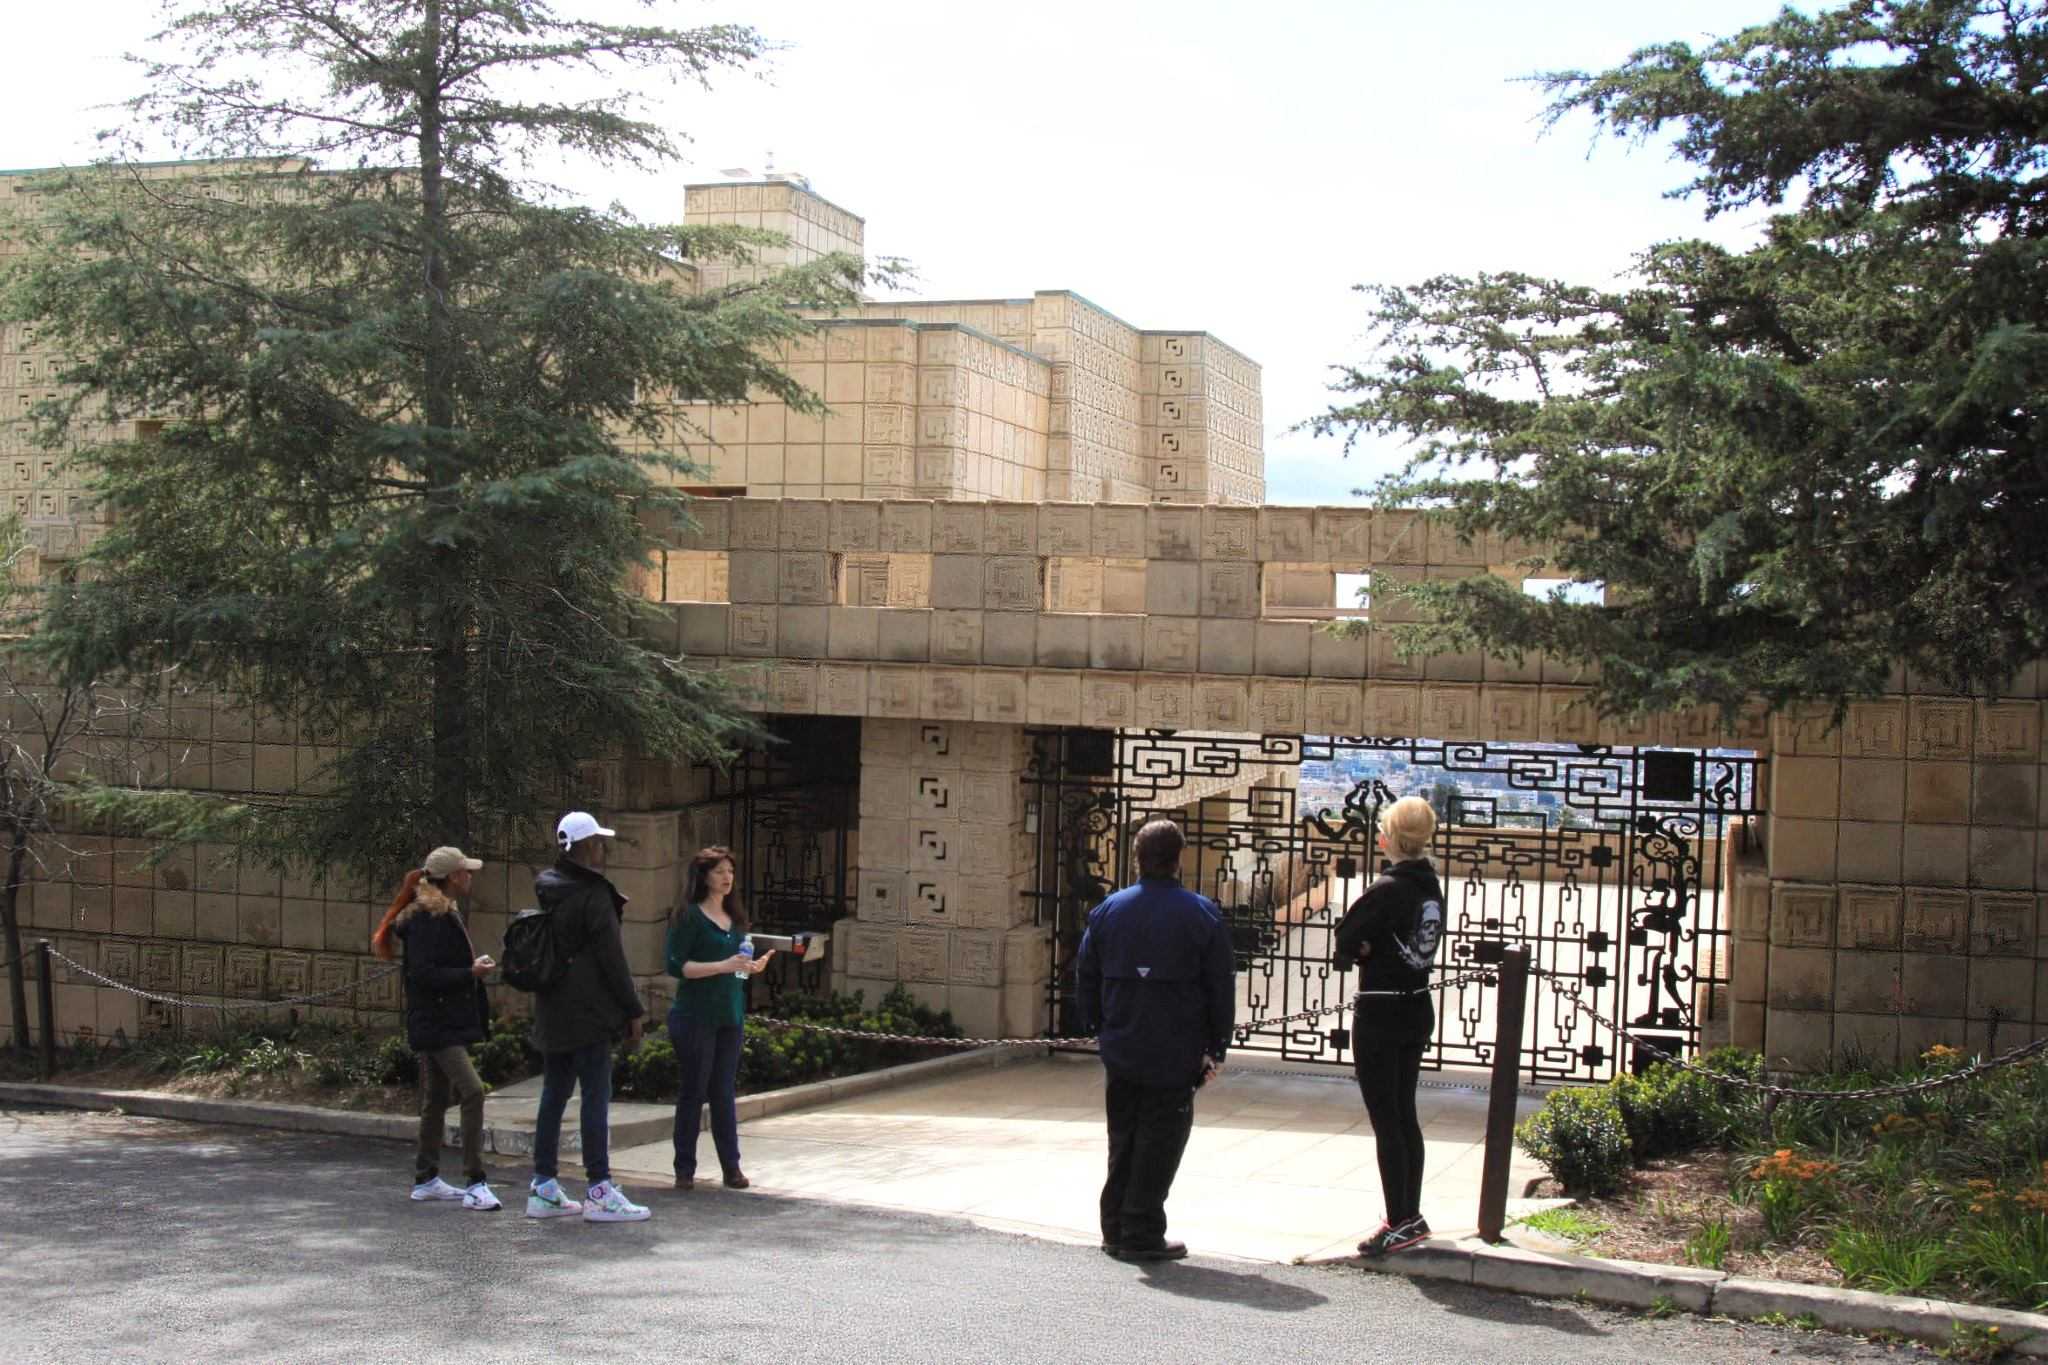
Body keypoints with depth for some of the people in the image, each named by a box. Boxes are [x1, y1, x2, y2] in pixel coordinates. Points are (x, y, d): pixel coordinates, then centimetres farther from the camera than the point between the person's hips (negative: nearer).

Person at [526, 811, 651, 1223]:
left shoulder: (547, 891, 13)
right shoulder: (593, 894, -13)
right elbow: (612, 959, -13)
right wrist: (633, 1011, -8)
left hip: (552, 1014, 8)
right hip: (588, 1014, -8)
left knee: (553, 1096, 12)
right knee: (596, 1097, -6)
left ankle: (544, 1188, 14)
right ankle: (599, 1191, -5)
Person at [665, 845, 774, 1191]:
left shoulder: (735, 917, 14)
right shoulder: (689, 916, -8)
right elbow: (676, 965, -16)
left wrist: (751, 966, 3)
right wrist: (722, 966, -22)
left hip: (731, 1015, 6)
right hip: (695, 1016, -6)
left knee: (725, 1092, 8)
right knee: (693, 1091, 1)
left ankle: (732, 1167, 11)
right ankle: (685, 1170, 8)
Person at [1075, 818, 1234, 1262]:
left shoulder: (1108, 910, 5)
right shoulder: (1201, 914, -6)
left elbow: (1086, 975, 9)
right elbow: (1221, 987, -6)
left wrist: (1098, 1028, 18)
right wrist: (1216, 1048, 1)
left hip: (1120, 1051, 4)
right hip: (1175, 1055, -4)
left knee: (1122, 1137, 15)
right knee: (1161, 1139, 2)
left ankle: (1116, 1228, 20)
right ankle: (1141, 1234, 2)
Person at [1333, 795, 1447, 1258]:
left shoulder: (1388, 889, -20)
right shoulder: (1431, 885, 6)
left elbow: (1345, 941, -15)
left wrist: (1359, 953, 5)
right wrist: (1372, 951, -3)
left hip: (1380, 1015, -9)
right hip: (1417, 1011, 9)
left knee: (1385, 1120, -3)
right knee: (1405, 1116, 16)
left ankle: (1401, 1223, -1)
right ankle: (1412, 1216, 24)